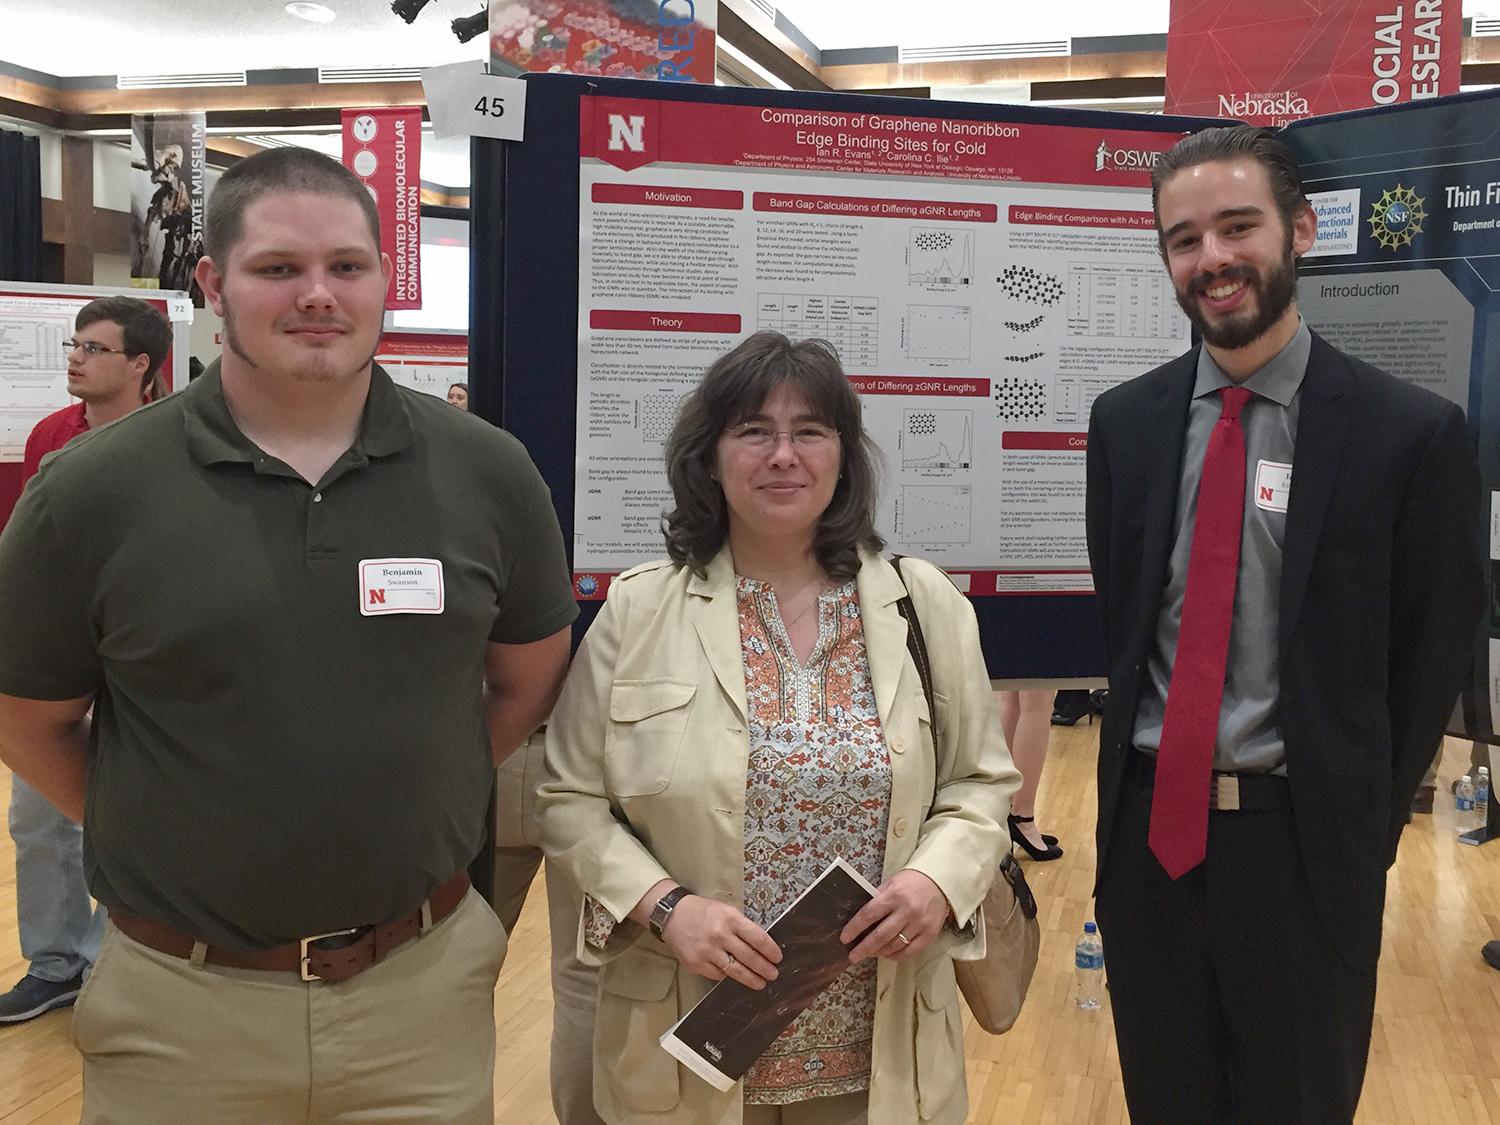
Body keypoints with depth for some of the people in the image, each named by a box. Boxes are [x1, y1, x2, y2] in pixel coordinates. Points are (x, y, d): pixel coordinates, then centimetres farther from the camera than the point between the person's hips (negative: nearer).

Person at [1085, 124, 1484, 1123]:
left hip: (1304, 846, -3)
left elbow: (1433, 655, -3)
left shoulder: (1413, 432, -9)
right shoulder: (1125, 422, 2)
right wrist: (1144, 783, 7)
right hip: (1149, 828, 3)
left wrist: (1362, 827, 0)